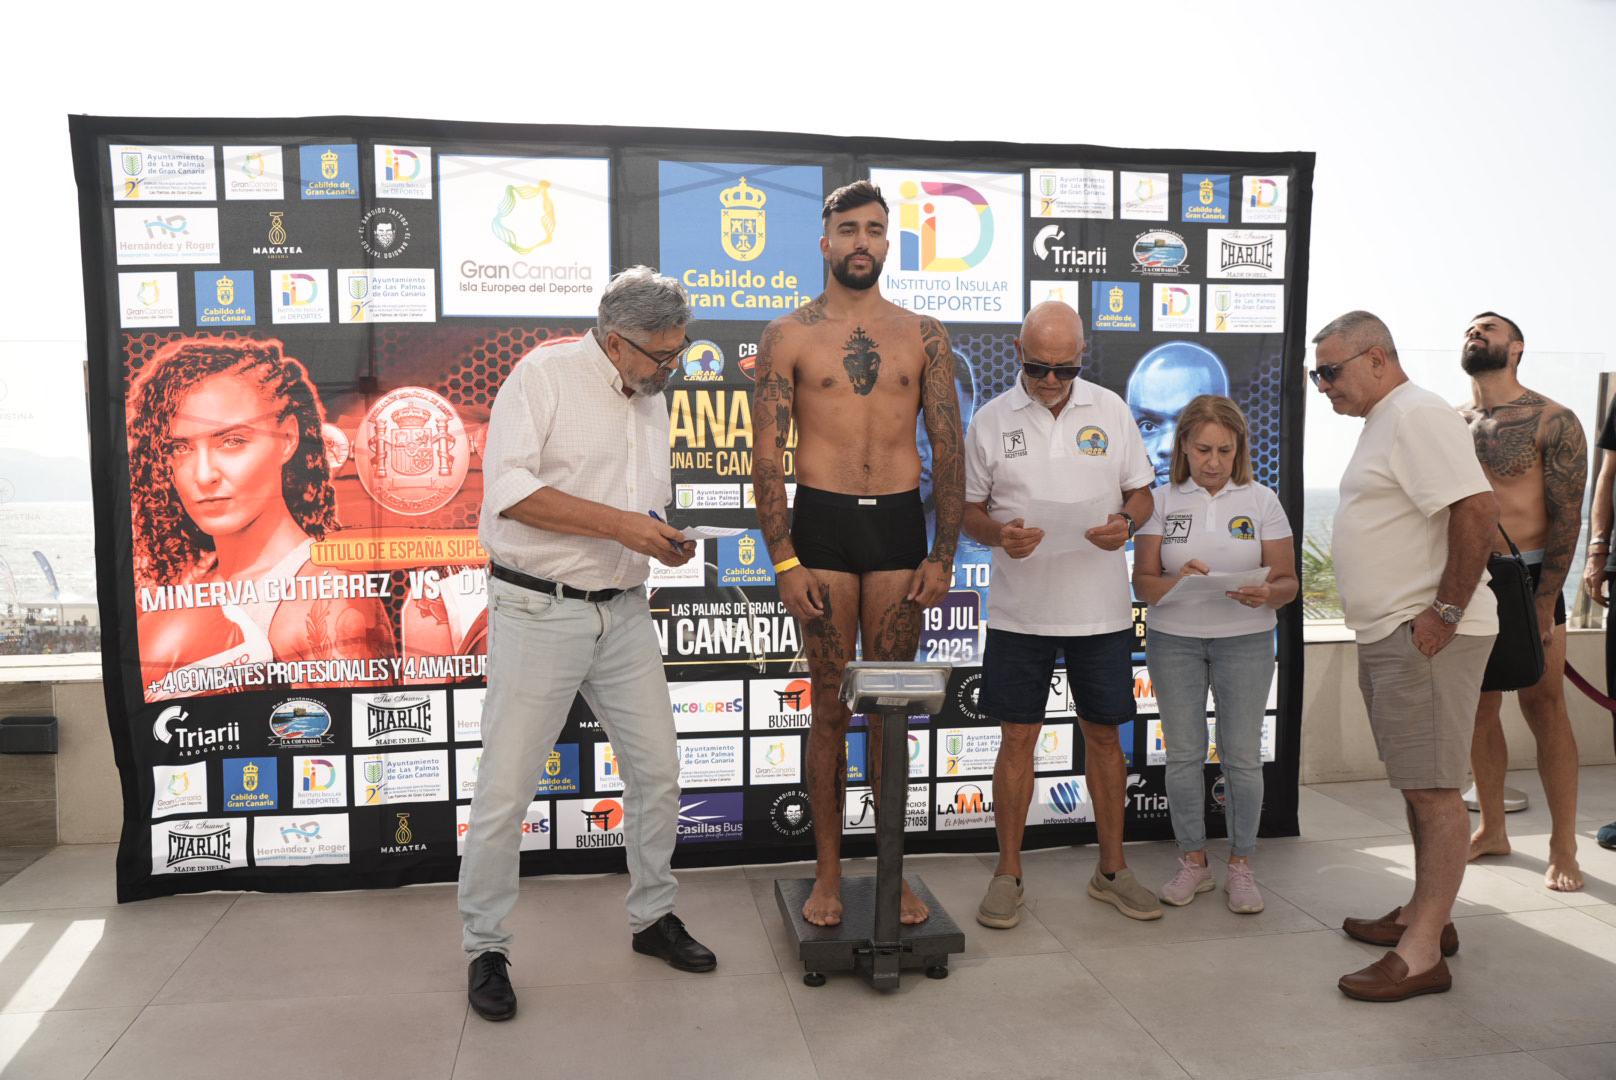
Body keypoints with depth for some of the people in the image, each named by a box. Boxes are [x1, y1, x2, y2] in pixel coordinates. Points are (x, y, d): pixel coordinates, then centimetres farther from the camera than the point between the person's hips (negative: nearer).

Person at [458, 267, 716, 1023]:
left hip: (623, 613, 7)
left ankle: (653, 916, 30)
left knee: (657, 770, 11)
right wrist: (619, 523, -22)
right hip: (539, 612, -7)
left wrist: (666, 539, 3)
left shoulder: (653, 402, 14)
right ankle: (485, 948, 17)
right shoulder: (545, 374, -9)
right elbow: (507, 488, -19)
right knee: (505, 790, 0)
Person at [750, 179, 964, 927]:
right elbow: (767, 455, -2)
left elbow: (948, 449, 7)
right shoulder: (789, 335, 2)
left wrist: (944, 555, 0)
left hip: (899, 526, 2)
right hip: (822, 526, -1)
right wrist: (784, 562, -9)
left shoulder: (923, 335, 8)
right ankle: (828, 874, 18)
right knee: (830, 708, 5)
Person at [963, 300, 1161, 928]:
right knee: (1017, 737, 4)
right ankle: (1008, 875, 18)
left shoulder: (1110, 410, 4)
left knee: (1103, 734, 11)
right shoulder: (991, 419, 0)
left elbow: (1141, 494, 9)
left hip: (1100, 608, 2)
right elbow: (968, 510, 3)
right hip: (1019, 609, -1)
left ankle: (1111, 870, 26)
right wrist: (999, 534, -18)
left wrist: (1125, 522, -13)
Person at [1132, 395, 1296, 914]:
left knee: (1241, 755, 1)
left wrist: (1266, 593, -22)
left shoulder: (1261, 500, 2)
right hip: (1173, 639, 1)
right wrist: (1178, 581, -23)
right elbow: (1143, 582, -2)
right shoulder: (1162, 501, 2)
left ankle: (1241, 865, 17)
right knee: (1183, 753, 5)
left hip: (1246, 639, 0)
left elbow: (1287, 582, 1)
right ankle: (1193, 861, 20)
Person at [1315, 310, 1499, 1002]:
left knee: (1433, 789, -5)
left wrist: (1444, 613, -22)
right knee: (1418, 784, 17)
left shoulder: (1418, 416, -14)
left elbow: (1477, 508, -24)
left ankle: (1422, 952, 0)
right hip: (1388, 636, 11)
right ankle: (1425, 914, 29)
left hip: (1423, 638, -11)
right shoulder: (1383, 421, 19)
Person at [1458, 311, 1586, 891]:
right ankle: (1492, 830, 22)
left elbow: (1566, 517, -8)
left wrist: (1543, 603, -14)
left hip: (1529, 577, -4)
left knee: (1545, 707, -1)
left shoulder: (1552, 422, -5)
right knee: (1479, 708, 9)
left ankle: (1563, 848, 9)